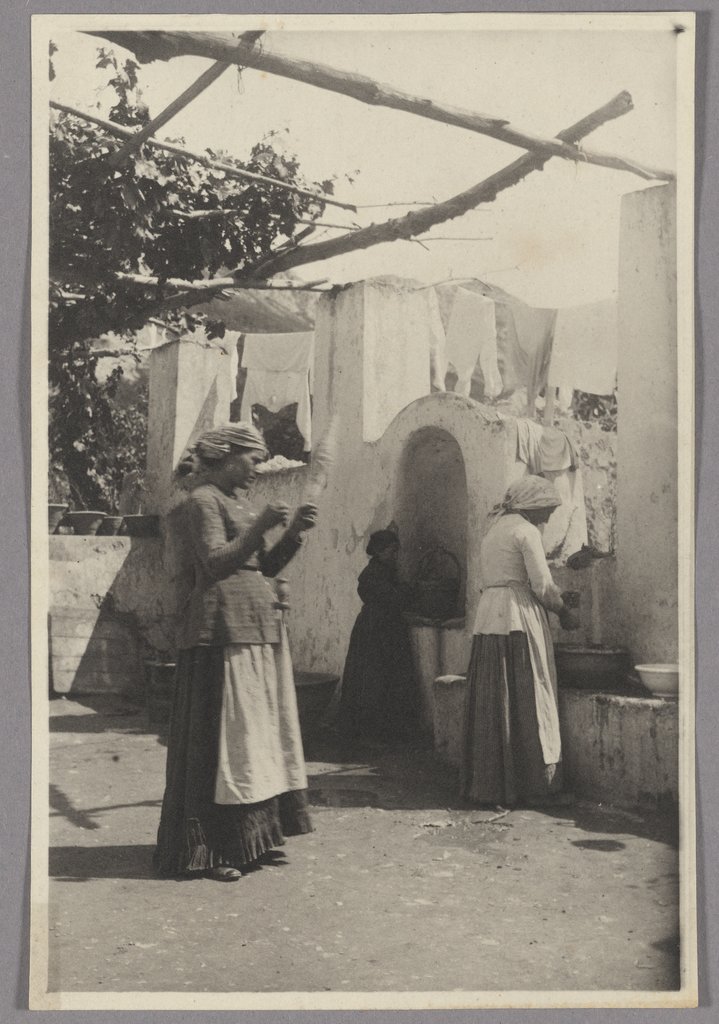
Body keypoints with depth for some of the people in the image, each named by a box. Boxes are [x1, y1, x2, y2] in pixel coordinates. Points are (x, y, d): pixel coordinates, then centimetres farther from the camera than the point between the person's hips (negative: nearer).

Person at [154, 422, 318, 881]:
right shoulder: (203, 501, -6)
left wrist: (294, 533, 6)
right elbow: (216, 564, -17)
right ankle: (211, 850, -3)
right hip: (225, 627, -10)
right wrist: (259, 527, -21)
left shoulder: (237, 501, 21)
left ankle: (254, 834, 16)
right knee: (226, 734, -8)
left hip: (260, 627, 10)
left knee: (261, 731, 10)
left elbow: (265, 566, 19)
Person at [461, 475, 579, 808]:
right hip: (519, 618, -8)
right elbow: (542, 585, -13)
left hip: (488, 619, 8)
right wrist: (563, 610, 5)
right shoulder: (526, 531, -6)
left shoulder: (493, 531, 19)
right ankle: (537, 784, 1)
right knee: (529, 702, -3)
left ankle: (489, 783, 13)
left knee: (492, 705, 9)